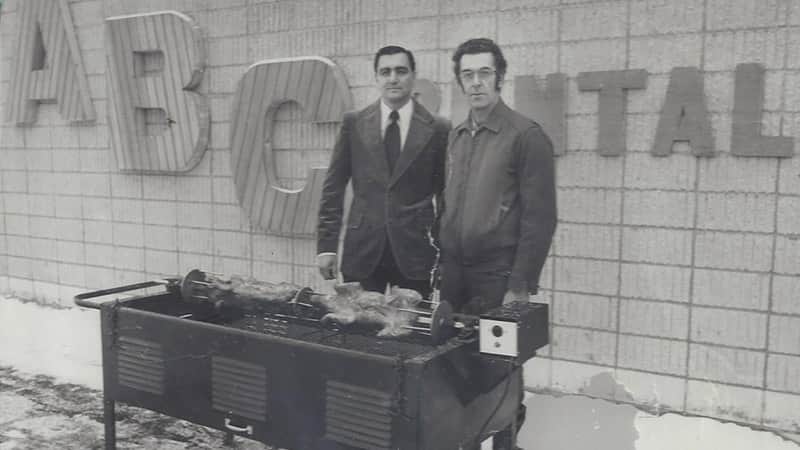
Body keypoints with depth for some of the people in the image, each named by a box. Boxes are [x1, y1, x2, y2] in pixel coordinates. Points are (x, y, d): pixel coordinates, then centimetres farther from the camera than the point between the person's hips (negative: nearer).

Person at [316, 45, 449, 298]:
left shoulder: (437, 129, 1)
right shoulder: (354, 123, 4)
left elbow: (444, 195, 6)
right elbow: (333, 188, 5)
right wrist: (326, 245, -1)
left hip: (414, 250, -1)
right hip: (362, 249, 1)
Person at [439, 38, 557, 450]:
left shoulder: (525, 135, -9)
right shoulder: (456, 136, 10)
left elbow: (539, 218, -12)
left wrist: (520, 286, -14)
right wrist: (443, 263, 10)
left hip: (498, 276, -5)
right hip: (454, 273, 6)